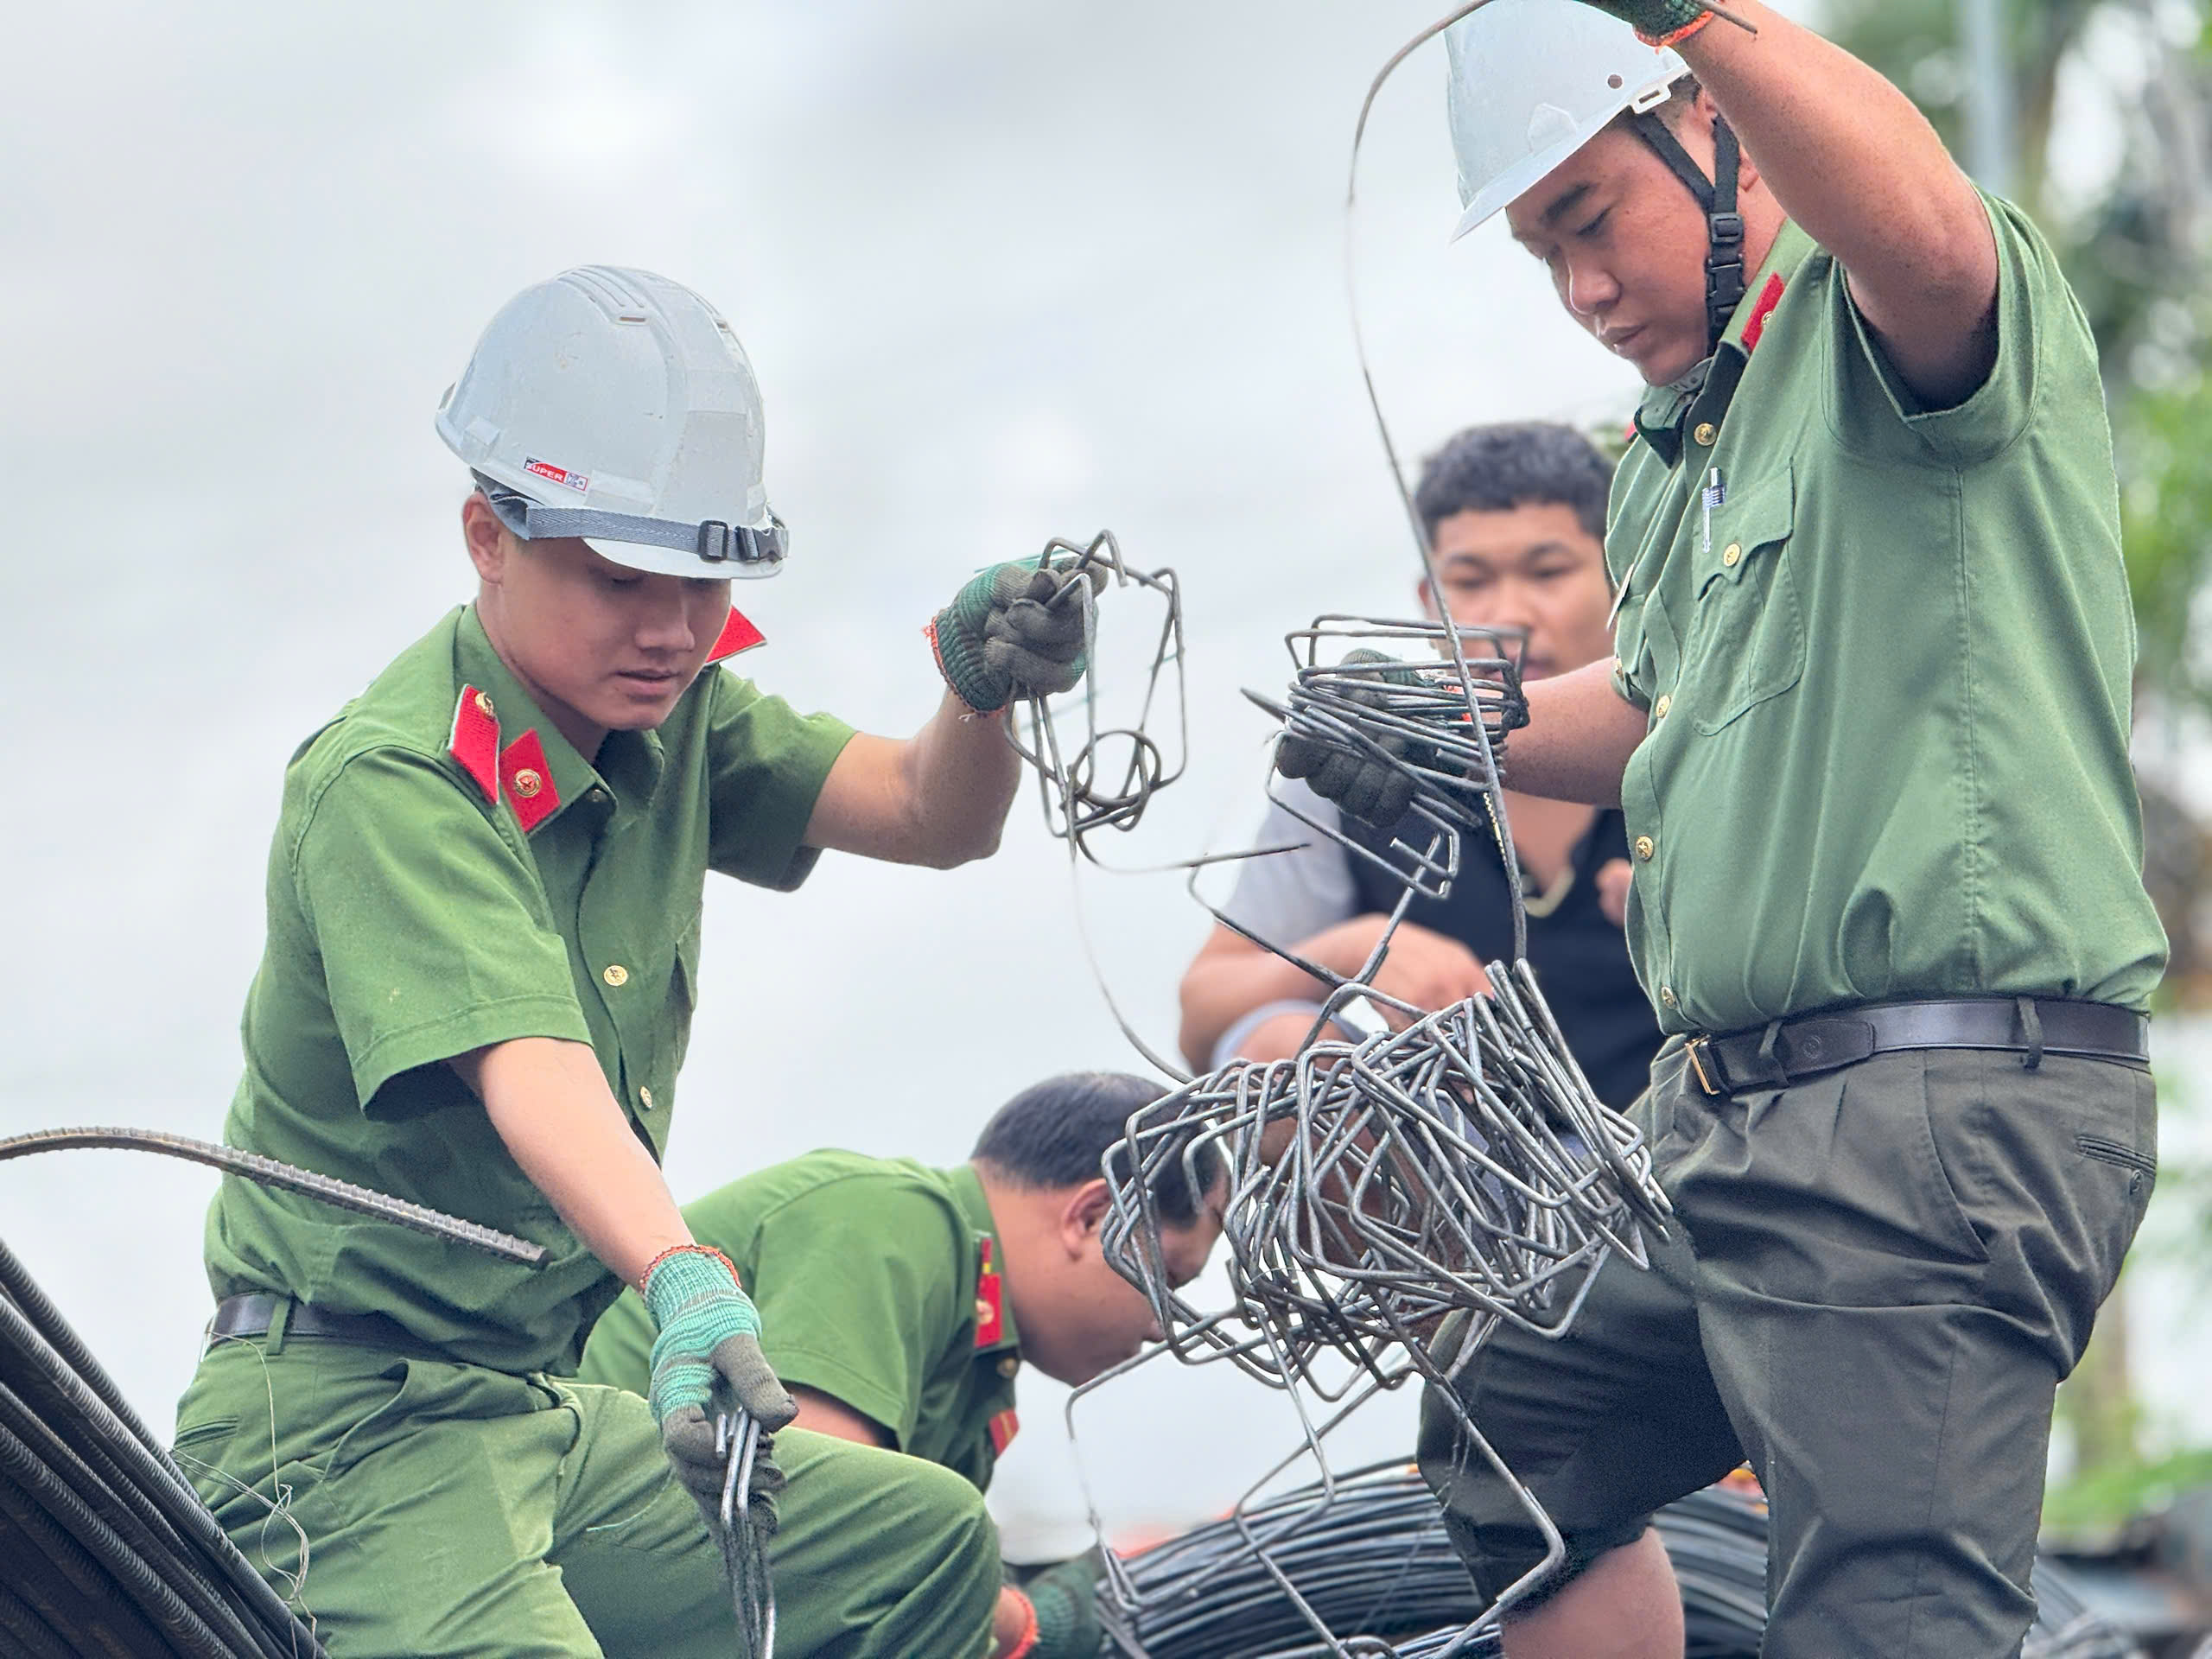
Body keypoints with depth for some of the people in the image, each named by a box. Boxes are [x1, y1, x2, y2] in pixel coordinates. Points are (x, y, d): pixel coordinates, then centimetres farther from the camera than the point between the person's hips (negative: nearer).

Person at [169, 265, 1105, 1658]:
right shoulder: (391, 783, -21)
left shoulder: (667, 714, 6)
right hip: (353, 1423, -9)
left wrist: (982, 690, -21)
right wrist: (685, 1280, -51)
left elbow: (933, 817, 1)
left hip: (532, 1408, 9)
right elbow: (527, 1068, -36)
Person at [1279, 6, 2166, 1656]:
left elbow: (1927, 243, -35)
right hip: (1721, 1110, 10)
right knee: (1504, 1449, 23)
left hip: (1945, 1106, -10)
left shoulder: (1872, 329, -9)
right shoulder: (1676, 448, 21)